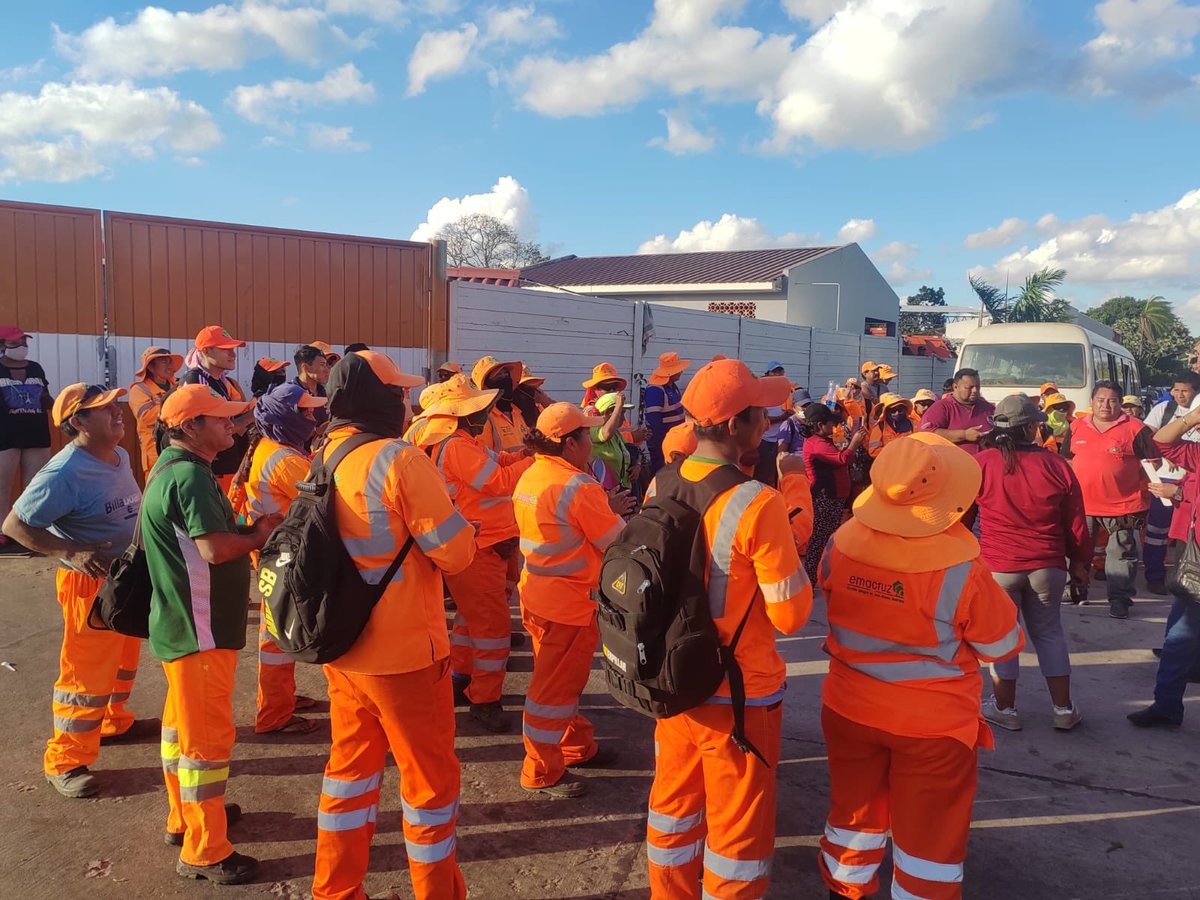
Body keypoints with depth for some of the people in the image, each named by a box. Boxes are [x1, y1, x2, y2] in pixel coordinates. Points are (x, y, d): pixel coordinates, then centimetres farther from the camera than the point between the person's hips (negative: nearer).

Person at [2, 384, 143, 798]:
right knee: (87, 672, 0)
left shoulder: (119, 455, 1)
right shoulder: (65, 472, -25)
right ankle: (65, 761, 15)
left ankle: (114, 721, 46)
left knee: (124, 659, 24)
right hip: (90, 581, -8)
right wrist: (70, 552, -29)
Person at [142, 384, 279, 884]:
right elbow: (215, 548, -30)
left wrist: (248, 532, -1)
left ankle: (184, 816, 39)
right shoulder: (190, 475, -22)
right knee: (207, 734, -1)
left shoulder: (174, 467, 11)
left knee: (184, 722, 22)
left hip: (182, 622, 11)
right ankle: (203, 851, 11)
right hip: (199, 628, -11)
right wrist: (260, 535, -12)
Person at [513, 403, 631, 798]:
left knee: (561, 680, 22)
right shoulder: (579, 486, -23)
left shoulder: (530, 477, 4)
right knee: (556, 687, 4)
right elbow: (620, 542, -16)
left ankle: (577, 746, 39)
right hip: (570, 604, -9)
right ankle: (542, 773, 17)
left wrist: (605, 511, 11)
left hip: (537, 594, 9)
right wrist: (615, 514, 4)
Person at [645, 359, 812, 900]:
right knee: (738, 828, 14)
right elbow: (791, 616, -18)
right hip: (741, 694, -6)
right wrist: (787, 552, -3)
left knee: (674, 802, 24)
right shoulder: (757, 504, -24)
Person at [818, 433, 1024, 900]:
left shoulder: (841, 546, -15)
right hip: (933, 722, -4)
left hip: (850, 708, 4)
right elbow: (1003, 645, -8)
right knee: (930, 835, 15)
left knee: (854, 814, 23)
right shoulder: (962, 573, -25)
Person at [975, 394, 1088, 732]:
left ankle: (1004, 708, 18)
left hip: (997, 565, -2)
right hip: (1048, 565, 2)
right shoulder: (1057, 465, -5)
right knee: (1049, 633, 17)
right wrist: (1079, 562, 16)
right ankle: (1063, 710, 23)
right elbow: (1076, 523, 3)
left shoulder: (981, 462, -10)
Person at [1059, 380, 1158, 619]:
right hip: (1081, 504, 3)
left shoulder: (1135, 429, -5)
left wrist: (1143, 490, -5)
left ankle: (1119, 599, 14)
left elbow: (1152, 462, -1)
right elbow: (1065, 461, 15)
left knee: (1122, 554, 5)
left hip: (1123, 506, -3)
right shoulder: (1076, 428, 7)